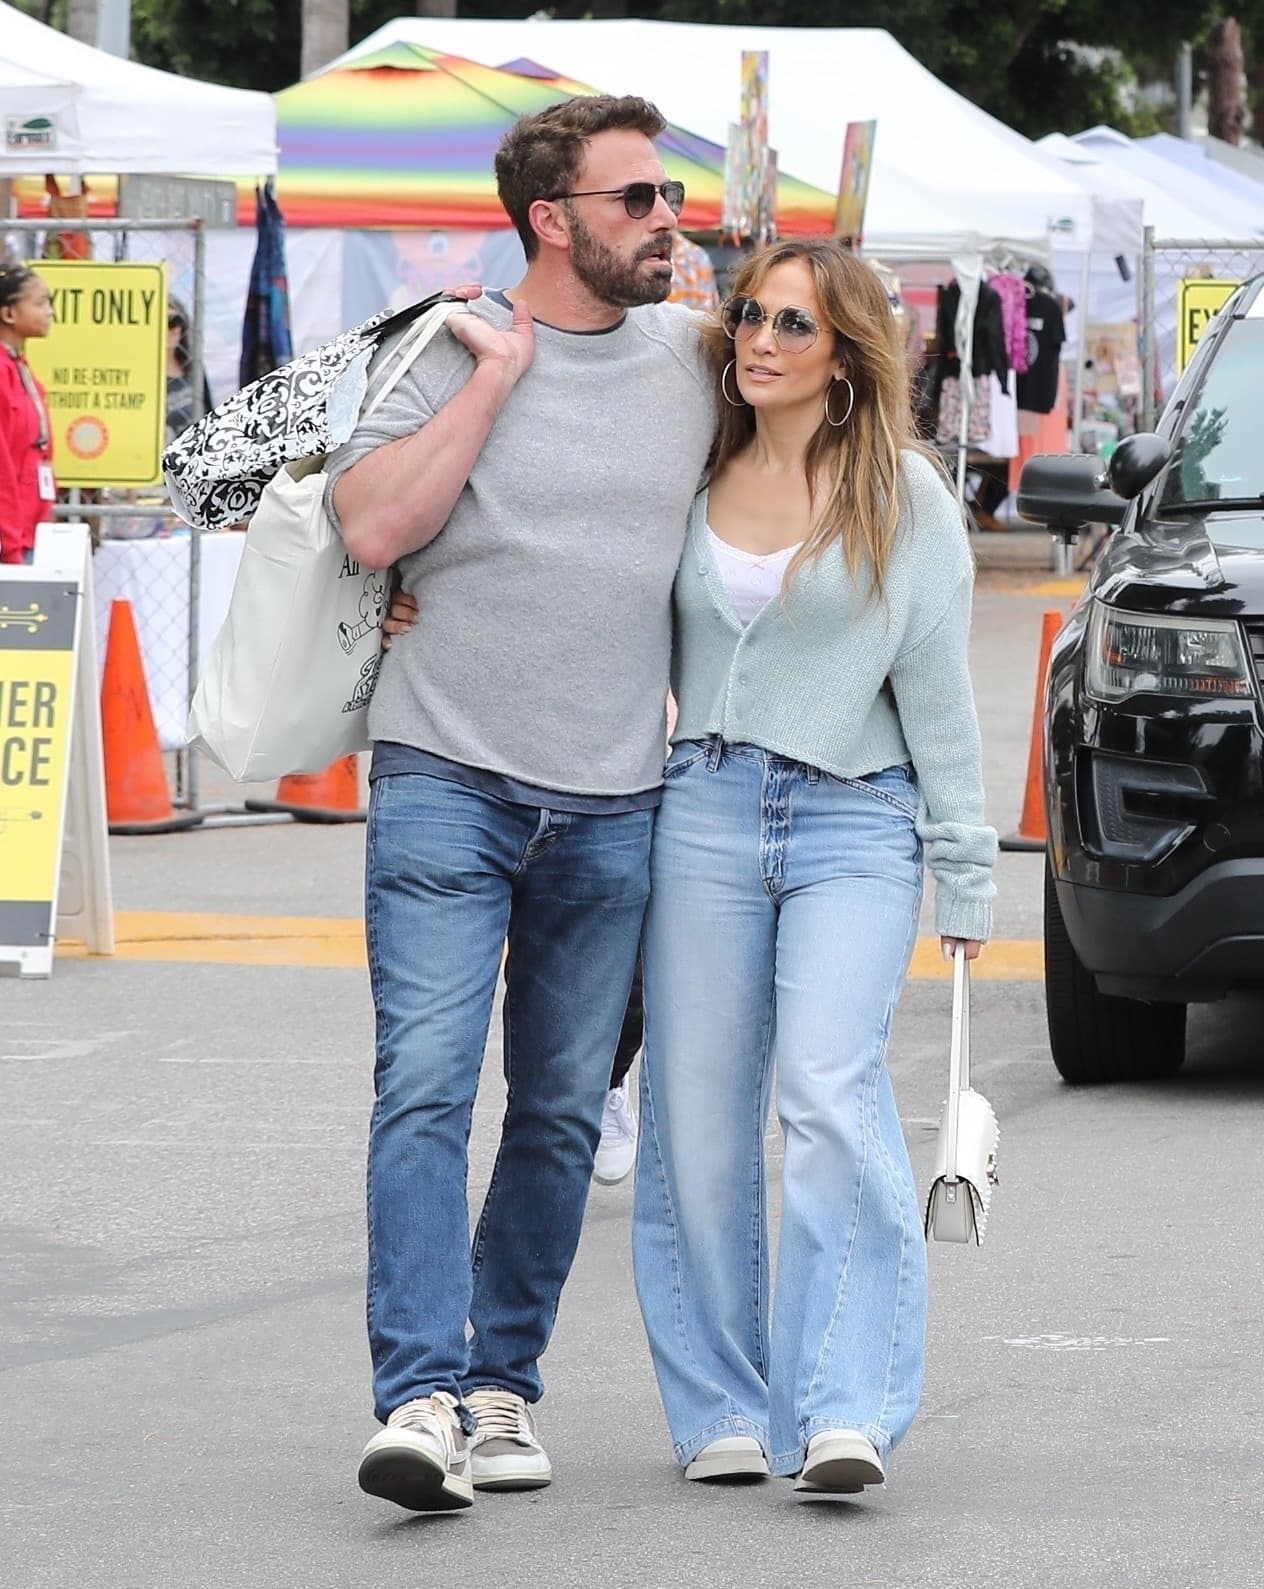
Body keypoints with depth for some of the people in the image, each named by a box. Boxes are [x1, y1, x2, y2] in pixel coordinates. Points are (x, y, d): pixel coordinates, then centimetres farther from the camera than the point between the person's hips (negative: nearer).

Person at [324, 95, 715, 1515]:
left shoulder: (693, 362, 9)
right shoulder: (456, 352, -2)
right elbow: (372, 524, -15)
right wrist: (496, 371, -13)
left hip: (613, 805, 4)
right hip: (448, 777, -4)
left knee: (562, 1115, 7)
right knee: (426, 1089, -14)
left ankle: (504, 1382, 18)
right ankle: (422, 1396, -19)